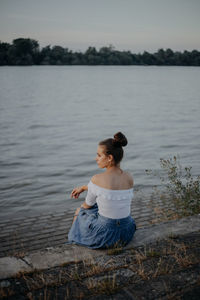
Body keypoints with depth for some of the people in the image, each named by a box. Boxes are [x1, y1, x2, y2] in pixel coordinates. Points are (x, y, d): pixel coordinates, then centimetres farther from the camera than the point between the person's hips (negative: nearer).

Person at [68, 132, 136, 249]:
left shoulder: (96, 179, -21)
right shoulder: (130, 178, -6)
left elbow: (88, 204, -3)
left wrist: (83, 207, 21)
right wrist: (83, 187, 24)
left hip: (105, 235, -4)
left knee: (79, 211, 29)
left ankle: (74, 241, 53)